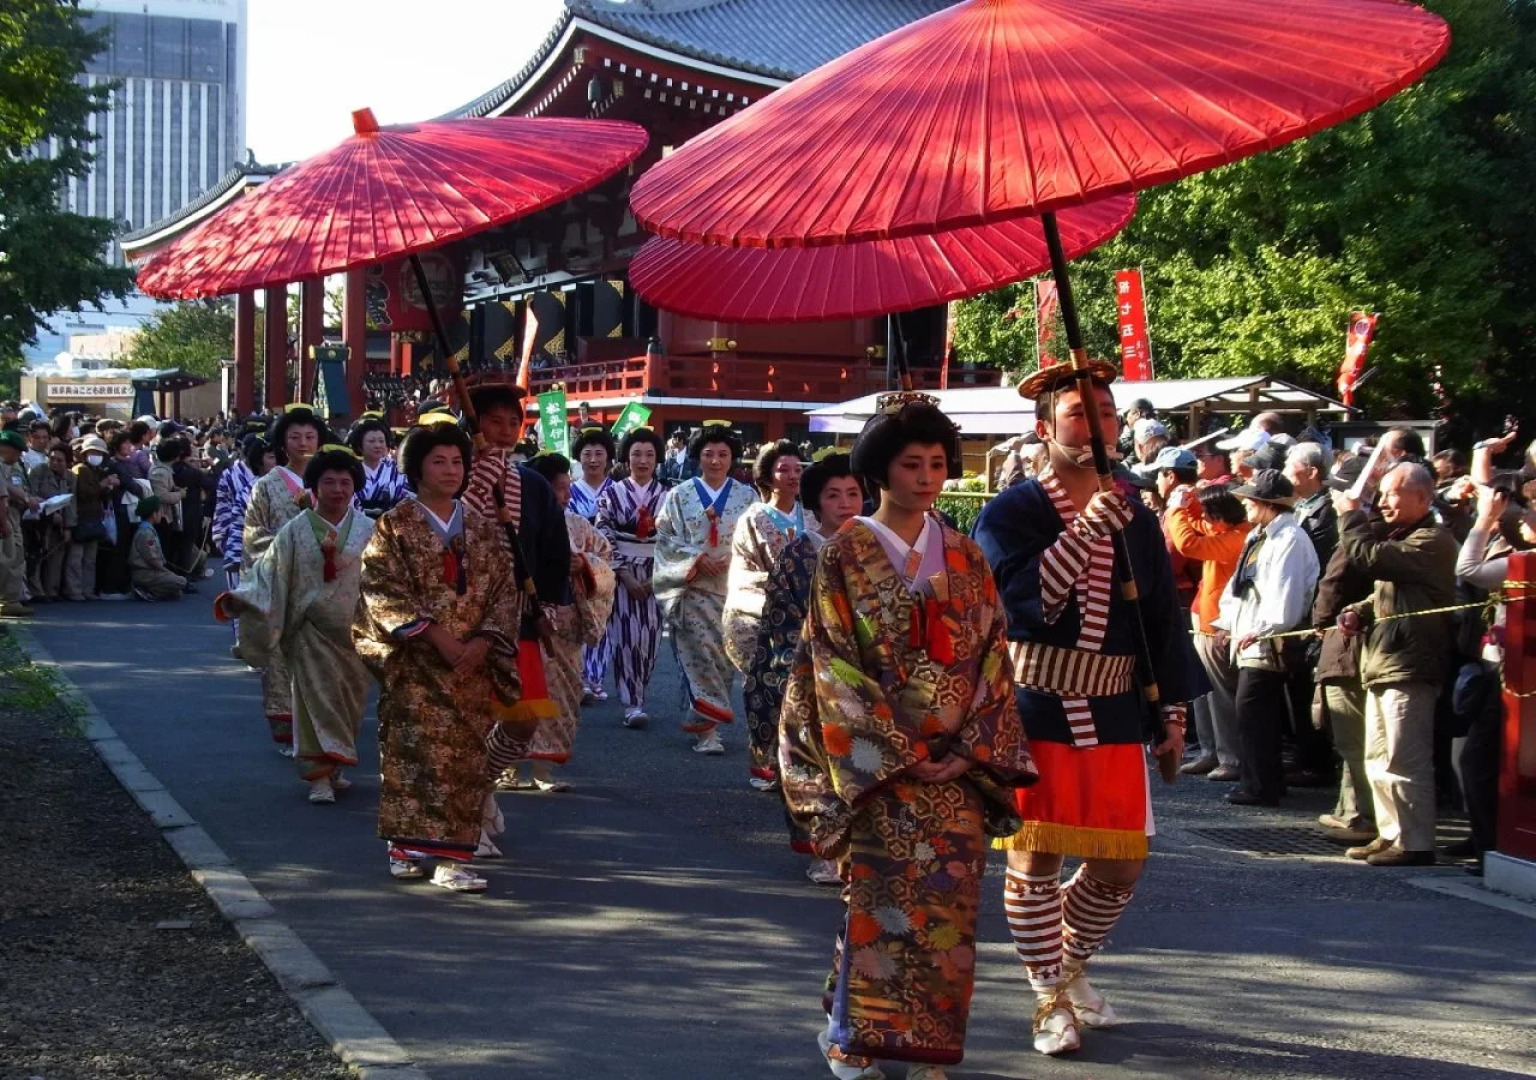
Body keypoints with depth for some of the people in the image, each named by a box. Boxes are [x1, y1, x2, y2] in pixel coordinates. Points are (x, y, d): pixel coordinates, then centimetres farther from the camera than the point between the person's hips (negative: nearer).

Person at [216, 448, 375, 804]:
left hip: (354, 629, 2)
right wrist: (237, 600, -18)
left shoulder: (367, 530, 3)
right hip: (312, 631, -2)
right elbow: (270, 575, -4)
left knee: (349, 698, 8)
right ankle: (320, 777, -2)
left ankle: (333, 767, 24)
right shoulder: (296, 531, 0)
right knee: (317, 697, -5)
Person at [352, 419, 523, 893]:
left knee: (467, 756, -1)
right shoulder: (396, 525, 1)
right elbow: (383, 591, -8)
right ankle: (406, 848, -2)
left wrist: (482, 641, -8)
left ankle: (450, 857, 2)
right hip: (414, 661, -3)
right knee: (417, 750, -8)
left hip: (473, 661, 3)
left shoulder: (483, 528, 11)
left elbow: (504, 590, 7)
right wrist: (436, 634, -17)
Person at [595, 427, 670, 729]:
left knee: (648, 637, 1)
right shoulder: (612, 494, 1)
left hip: (656, 576, 2)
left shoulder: (667, 496, 5)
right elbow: (604, 539, -3)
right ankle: (632, 703, -8)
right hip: (622, 574, -2)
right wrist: (626, 576, -10)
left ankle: (635, 694, 17)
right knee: (627, 637, -8)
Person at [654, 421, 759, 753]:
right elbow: (665, 538, 2)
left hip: (732, 587, 1)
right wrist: (695, 557, -12)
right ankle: (707, 727, -9)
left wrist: (733, 559, -12)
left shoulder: (747, 496, 8)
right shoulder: (679, 495, 7)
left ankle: (704, 720, 15)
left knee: (722, 654, 2)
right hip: (691, 587, -1)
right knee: (698, 654, -10)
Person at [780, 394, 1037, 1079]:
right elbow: (834, 665, -6)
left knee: (950, 905, 3)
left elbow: (993, 657, 6)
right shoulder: (846, 554, -1)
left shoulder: (965, 558, 9)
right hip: (877, 759, -3)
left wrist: (969, 748, -6)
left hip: (958, 761, 4)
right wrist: (897, 752, -12)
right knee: (879, 899, -5)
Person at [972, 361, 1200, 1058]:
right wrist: (1084, 529, -25)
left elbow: (1163, 620, 13)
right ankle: (1049, 999, 14)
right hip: (1032, 709, -4)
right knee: (1034, 857, -1)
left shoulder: (1136, 522, 10)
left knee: (1121, 866, 6)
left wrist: (1172, 714, 9)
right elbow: (1020, 599, -18)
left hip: (1113, 714, 4)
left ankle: (1071, 967, 32)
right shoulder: (1011, 514, -3)